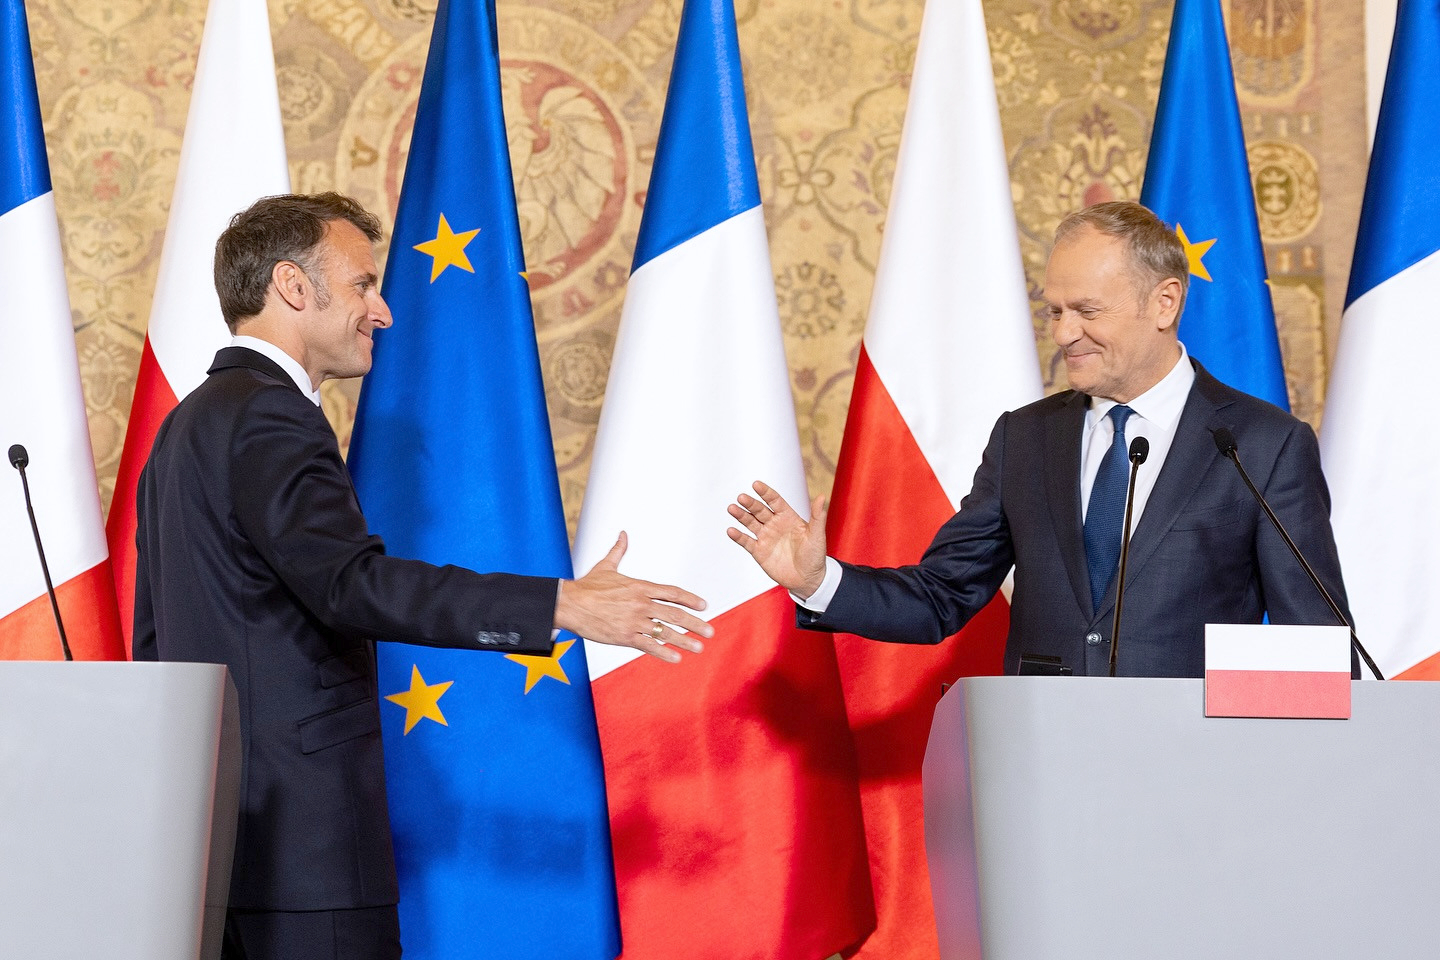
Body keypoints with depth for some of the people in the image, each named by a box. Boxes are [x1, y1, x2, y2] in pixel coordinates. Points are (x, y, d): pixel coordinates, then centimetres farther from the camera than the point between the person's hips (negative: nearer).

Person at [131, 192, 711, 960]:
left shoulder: (191, 422, 19)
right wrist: (563, 605, -30)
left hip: (216, 828, 10)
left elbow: (154, 637, 23)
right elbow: (354, 584, -27)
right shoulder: (268, 416, -13)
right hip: (296, 832, -10)